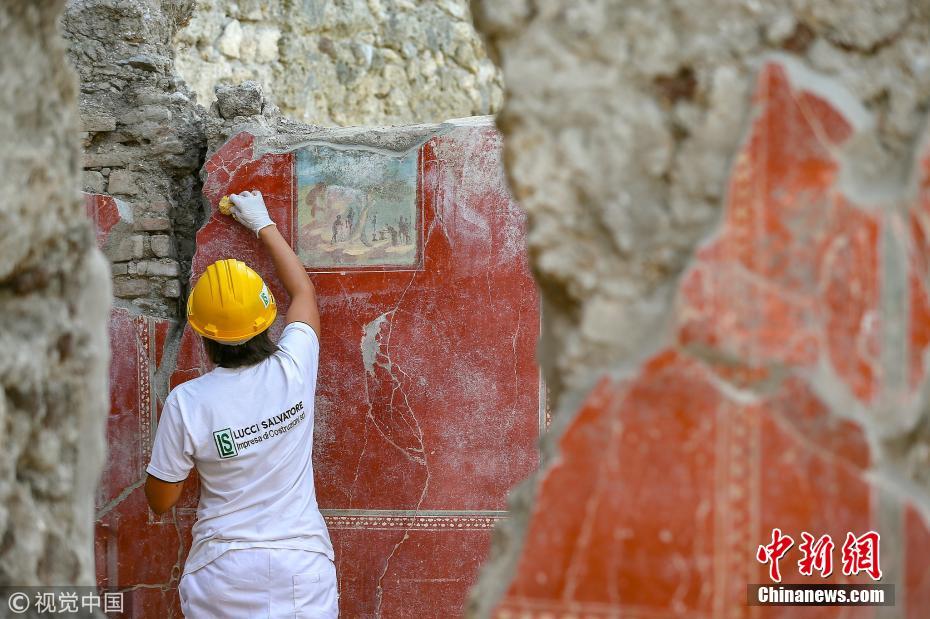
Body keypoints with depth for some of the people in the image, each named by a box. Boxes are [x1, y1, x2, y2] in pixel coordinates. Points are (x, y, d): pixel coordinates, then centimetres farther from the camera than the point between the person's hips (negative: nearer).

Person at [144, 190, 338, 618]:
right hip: (302, 568, 1)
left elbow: (161, 501, -1)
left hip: (224, 575, -1)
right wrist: (263, 225, 26)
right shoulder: (294, 370, -8)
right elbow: (304, 292, 14)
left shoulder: (187, 403, -14)